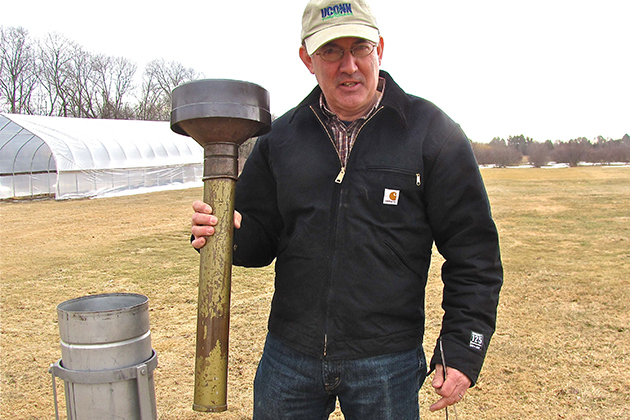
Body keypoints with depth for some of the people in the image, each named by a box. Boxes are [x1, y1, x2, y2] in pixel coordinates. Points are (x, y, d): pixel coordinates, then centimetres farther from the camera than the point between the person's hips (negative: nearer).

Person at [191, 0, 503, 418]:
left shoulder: (432, 132, -5)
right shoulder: (280, 137, 4)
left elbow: (474, 254, -4)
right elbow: (261, 234, 10)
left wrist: (462, 352, -7)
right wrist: (232, 232, -13)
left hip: (388, 363, -2)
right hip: (289, 356, 3)